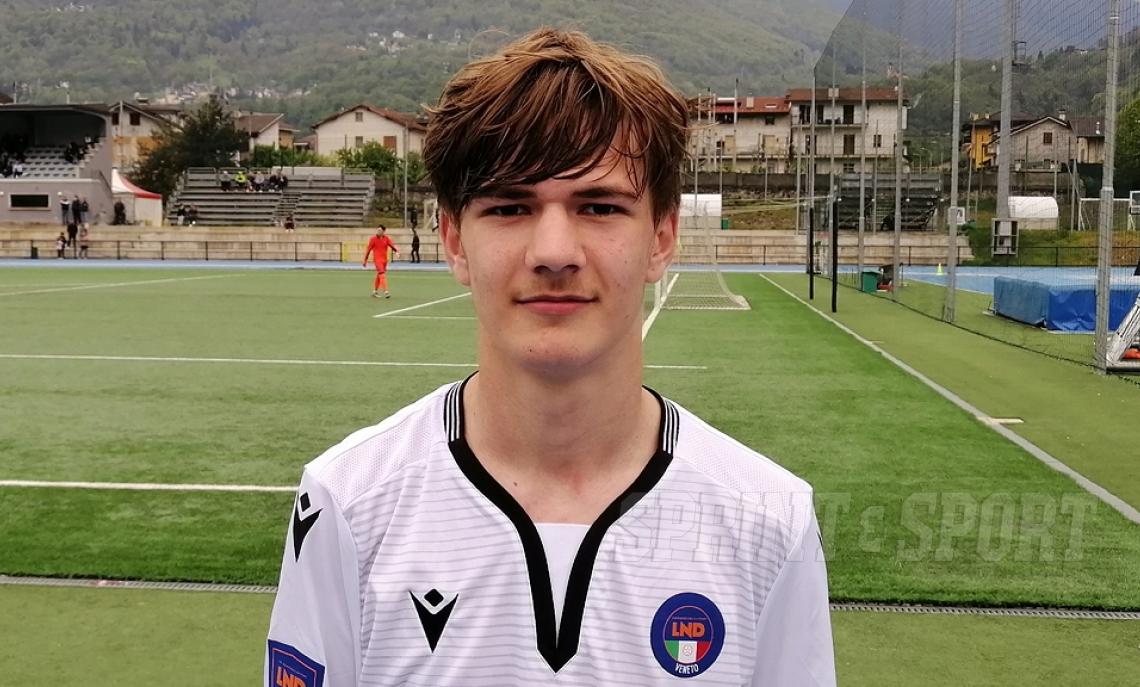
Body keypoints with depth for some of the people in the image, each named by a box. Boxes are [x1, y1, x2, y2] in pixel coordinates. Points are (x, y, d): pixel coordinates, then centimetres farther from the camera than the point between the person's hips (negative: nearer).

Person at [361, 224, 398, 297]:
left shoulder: (386, 238, 4)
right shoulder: (373, 239, -4)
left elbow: (392, 245, -9)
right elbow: (368, 250, -1)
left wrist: (396, 250, -32)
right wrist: (365, 260, 0)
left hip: (384, 260, 5)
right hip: (377, 259, -5)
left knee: (379, 276, 15)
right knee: (382, 275, -17)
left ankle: (375, 291, 28)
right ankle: (386, 292, -23)